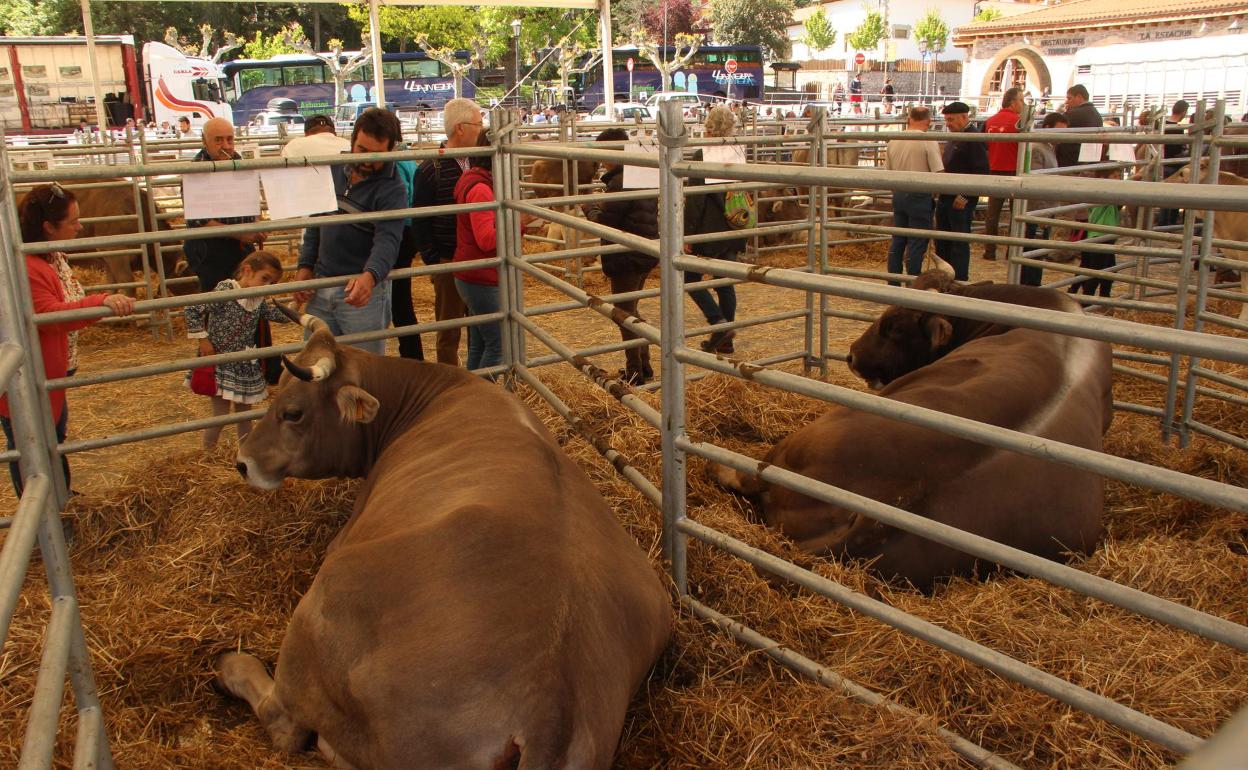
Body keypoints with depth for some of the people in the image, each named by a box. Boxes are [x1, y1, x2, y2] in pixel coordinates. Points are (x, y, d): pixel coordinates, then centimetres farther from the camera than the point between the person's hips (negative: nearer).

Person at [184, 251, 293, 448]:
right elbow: (192, 309, -18)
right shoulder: (224, 291, -16)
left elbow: (281, 316, 8)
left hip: (246, 367, 6)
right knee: (220, 415, -4)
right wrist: (203, 339, -17)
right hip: (221, 365, -6)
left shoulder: (259, 301, 5)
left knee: (245, 414, 16)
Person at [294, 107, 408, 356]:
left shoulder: (392, 189, -14)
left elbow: (388, 239, -28)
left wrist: (370, 276, -46)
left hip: (362, 290, -6)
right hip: (321, 286, 6)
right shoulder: (333, 170, 5)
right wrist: (305, 265, 8)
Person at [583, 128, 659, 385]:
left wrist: (590, 208, 1)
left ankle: (635, 374, 11)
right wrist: (602, 206, 11)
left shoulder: (620, 182, -21)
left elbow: (604, 222, -19)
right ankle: (644, 368, 28)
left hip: (627, 258, -10)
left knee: (625, 314, 3)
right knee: (631, 311, 21)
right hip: (646, 255, 10)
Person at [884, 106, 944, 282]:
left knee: (897, 241, 13)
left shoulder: (893, 141, 3)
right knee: (917, 243, 2)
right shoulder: (928, 142, -13)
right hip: (920, 195, -5)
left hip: (898, 194, 5)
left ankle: (893, 283, 18)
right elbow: (939, 174, -15)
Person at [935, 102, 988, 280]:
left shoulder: (975, 139, -13)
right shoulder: (953, 138, 15)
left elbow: (981, 172, -18)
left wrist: (966, 197, -20)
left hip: (961, 201, -9)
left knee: (959, 244, -2)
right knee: (941, 242, 14)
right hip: (945, 198, 9)